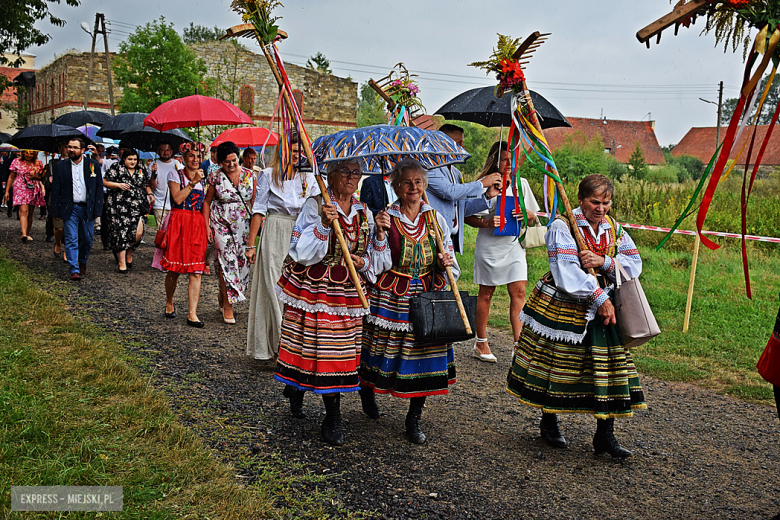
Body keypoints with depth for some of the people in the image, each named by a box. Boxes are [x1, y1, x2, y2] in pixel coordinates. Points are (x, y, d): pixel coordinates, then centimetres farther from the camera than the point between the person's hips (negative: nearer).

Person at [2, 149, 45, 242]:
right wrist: (7, 191, 7)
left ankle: (28, 234, 19)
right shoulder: (16, 162, 3)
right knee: (24, 211, -17)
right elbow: (11, 177, 8)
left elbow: (42, 178, 15)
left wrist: (36, 176, -9)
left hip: (34, 190, 2)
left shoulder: (38, 163, 6)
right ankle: (24, 234, -27)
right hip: (21, 189, -2)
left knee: (30, 213, 7)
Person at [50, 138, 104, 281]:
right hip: (70, 209, 0)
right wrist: (56, 210, 0)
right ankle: (74, 270, -3)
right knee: (71, 240, -4)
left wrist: (97, 209, -3)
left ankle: (83, 262, 33)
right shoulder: (61, 166, 4)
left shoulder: (93, 165, 2)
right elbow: (55, 189, 6)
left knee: (87, 239, 8)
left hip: (87, 208, 0)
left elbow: (99, 188, 3)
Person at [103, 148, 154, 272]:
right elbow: (104, 182, 1)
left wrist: (150, 194, 6)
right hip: (118, 206, -3)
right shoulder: (116, 168, 2)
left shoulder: (141, 169, 13)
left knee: (138, 233, -10)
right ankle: (122, 262, 5)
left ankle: (129, 254, 19)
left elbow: (146, 184, 23)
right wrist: (118, 185, -14)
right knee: (120, 233, -4)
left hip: (137, 206, 3)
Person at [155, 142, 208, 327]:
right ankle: (169, 304, 28)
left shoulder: (202, 178, 17)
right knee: (174, 269, 2)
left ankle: (192, 314, -6)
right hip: (178, 223, -3)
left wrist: (207, 226, 10)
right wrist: (193, 182, -13)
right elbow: (177, 198, -11)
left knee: (196, 270, -6)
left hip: (197, 225, 3)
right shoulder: (175, 175, 4)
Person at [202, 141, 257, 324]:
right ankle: (227, 306, -2)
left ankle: (223, 299, 26)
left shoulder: (250, 175, 1)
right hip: (222, 224, -3)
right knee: (227, 261, -10)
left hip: (244, 225, 3)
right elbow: (207, 201, 3)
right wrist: (207, 225, -3)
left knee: (241, 261, 5)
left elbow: (255, 201, 7)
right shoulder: (215, 176, -3)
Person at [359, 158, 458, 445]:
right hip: (391, 294, -3)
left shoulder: (435, 218, 7)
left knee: (425, 353, 2)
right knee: (383, 346, 4)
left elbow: (449, 255, 14)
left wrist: (446, 263, -8)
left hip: (427, 294, 3)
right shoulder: (386, 217, -4)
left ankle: (414, 418, 19)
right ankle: (367, 391, 39)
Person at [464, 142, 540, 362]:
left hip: (514, 246, 3)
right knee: (485, 293, 6)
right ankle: (480, 343, 19)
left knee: (519, 292, -7)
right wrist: (486, 223, -18)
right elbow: (468, 217, 0)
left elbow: (534, 219, 14)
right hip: (489, 246, -3)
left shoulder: (521, 184, 9)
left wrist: (529, 215, -9)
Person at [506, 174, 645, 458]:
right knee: (554, 363, 6)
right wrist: (599, 298, -21)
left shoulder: (614, 229, 8)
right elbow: (566, 271, -21)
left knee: (609, 365, 2)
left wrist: (603, 261, -17)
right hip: (561, 307, -5)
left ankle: (605, 435, 14)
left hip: (601, 306, 5)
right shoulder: (562, 226, -12)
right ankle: (549, 422, 28)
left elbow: (634, 264, 1)